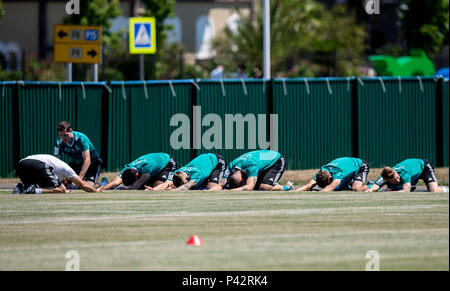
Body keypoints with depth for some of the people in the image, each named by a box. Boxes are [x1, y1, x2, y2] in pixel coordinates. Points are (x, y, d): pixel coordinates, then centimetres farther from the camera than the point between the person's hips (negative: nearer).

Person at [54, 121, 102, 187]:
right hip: (76, 164, 5)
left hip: (93, 163, -5)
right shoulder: (59, 142, -17)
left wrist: (79, 179, -47)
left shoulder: (81, 138, -31)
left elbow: (87, 161, -36)